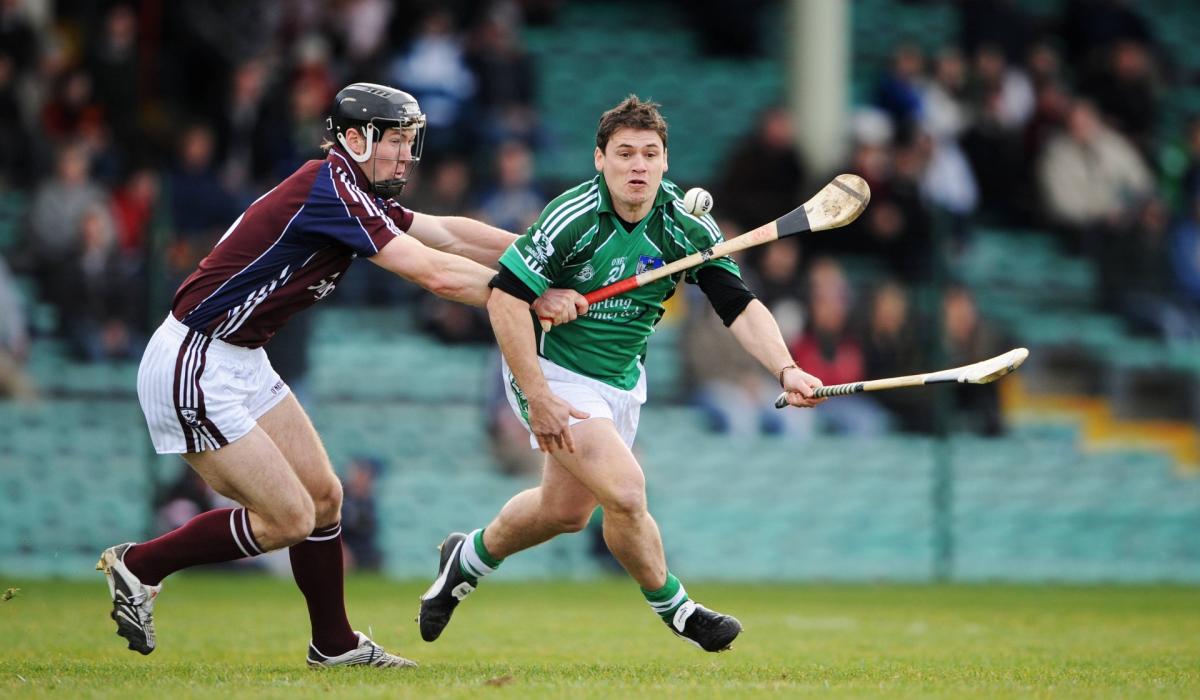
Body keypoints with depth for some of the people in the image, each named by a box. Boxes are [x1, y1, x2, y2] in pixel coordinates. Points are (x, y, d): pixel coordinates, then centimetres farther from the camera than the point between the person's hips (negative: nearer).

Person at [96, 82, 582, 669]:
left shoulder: (356, 193, 9)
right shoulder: (329, 191, -21)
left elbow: (447, 233, 16)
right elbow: (434, 273, -24)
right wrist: (533, 297, -19)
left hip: (241, 365, 10)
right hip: (193, 370, -10)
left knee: (322, 495, 13)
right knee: (288, 519, -8)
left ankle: (335, 645, 25)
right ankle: (138, 565, 5)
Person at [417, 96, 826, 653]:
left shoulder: (687, 226, -11)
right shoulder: (573, 218, -25)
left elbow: (740, 306, -13)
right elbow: (505, 297, -24)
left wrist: (785, 369, -31)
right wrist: (537, 397, -27)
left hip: (621, 379, 7)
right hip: (553, 372, -7)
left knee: (567, 510, 19)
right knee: (625, 490, -22)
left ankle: (467, 559, 46)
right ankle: (674, 609, 1)